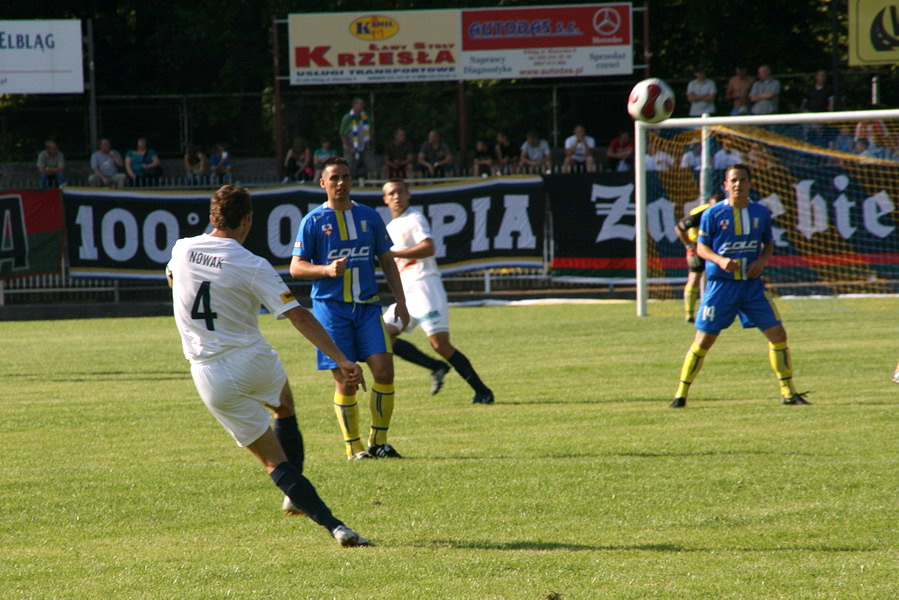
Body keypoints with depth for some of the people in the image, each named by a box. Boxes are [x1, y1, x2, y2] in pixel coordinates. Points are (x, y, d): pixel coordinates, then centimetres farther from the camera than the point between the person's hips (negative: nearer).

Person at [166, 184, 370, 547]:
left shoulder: (182, 249, -1)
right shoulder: (253, 267, -13)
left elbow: (172, 279, 25)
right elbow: (298, 316, -19)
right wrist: (341, 360, -19)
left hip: (209, 377, 2)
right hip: (253, 364, -2)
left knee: (273, 459, 5)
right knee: (285, 407, 34)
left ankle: (332, 524, -6)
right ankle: (296, 497, 35)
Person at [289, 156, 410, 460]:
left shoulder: (369, 217, 10)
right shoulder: (314, 221, 1)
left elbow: (387, 261, 16)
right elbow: (296, 267, -1)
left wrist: (400, 301, 8)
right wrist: (327, 270, -19)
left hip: (367, 306, 3)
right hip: (331, 307, -3)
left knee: (384, 369, -10)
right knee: (345, 381, -3)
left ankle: (378, 441, 3)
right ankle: (354, 448, 8)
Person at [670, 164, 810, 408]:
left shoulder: (761, 213, 4)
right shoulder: (713, 214, -5)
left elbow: (769, 243, 16)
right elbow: (701, 247, -1)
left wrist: (762, 260, -6)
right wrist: (720, 260, -20)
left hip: (752, 284, 3)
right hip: (721, 285, -3)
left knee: (778, 334, -4)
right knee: (703, 341, -3)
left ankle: (788, 392, 7)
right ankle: (681, 394, 9)